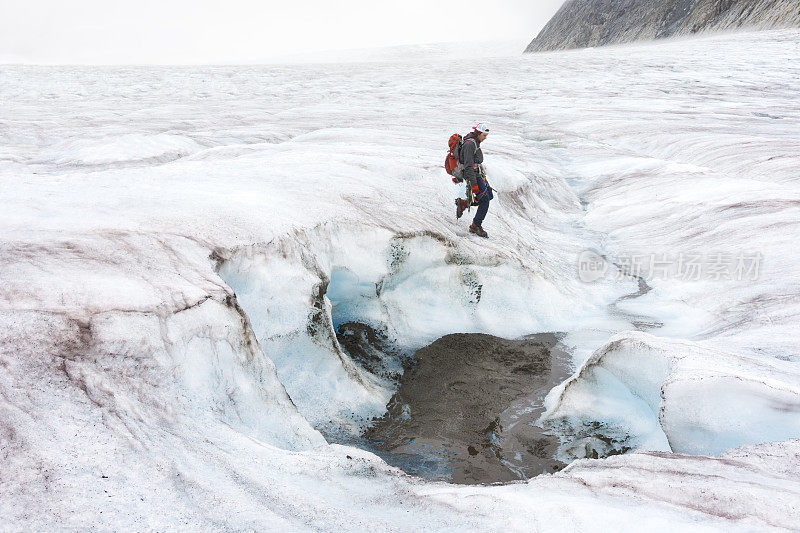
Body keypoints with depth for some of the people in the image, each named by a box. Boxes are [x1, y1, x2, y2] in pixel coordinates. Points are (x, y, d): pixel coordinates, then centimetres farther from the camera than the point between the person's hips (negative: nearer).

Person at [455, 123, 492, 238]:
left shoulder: (475, 142, 11)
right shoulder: (470, 144, -20)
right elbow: (468, 166, -25)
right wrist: (473, 184, -27)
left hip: (479, 174, 10)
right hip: (474, 176, -10)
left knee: (489, 196, 14)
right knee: (485, 201, -9)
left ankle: (462, 203, 19)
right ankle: (476, 226, 1)